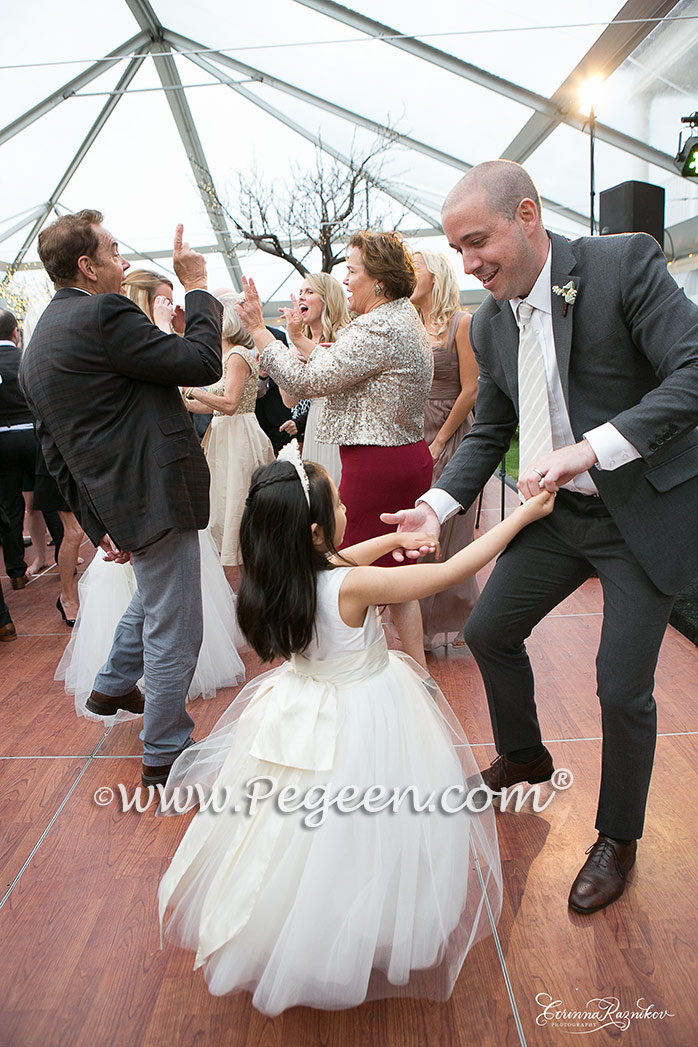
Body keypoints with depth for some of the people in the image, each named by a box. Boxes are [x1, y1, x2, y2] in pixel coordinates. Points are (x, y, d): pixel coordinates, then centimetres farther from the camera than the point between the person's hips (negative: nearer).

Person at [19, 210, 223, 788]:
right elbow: (202, 363, -17)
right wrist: (198, 288, -2)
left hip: (116, 502, 10)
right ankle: (166, 756, 20)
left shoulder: (38, 343, 14)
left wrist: (98, 520, 16)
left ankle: (113, 685, 46)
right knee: (174, 632, 4)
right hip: (156, 497, -10)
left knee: (155, 594, 34)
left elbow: (55, 448, 14)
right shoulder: (103, 315, -16)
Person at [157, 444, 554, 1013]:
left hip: (302, 711, 7)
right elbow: (456, 570, -25)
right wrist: (525, 513, -16)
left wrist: (393, 538, 6)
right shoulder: (353, 587, -31)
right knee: (353, 831, 14)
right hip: (363, 720, -7)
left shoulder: (279, 576, -11)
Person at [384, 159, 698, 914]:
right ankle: (523, 755, 42)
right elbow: (488, 433, 9)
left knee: (622, 687, 0)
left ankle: (617, 838, 27)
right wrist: (436, 506, -6)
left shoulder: (625, 264, -15)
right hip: (558, 512, 6)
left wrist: (591, 447, -32)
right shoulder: (490, 323, 3)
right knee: (488, 631, 12)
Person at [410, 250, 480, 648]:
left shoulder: (461, 323, -6)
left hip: (450, 438, -6)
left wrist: (439, 443, -11)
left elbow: (469, 392, -10)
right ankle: (423, 622, 24)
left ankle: (450, 620, 18)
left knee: (446, 533, 1)